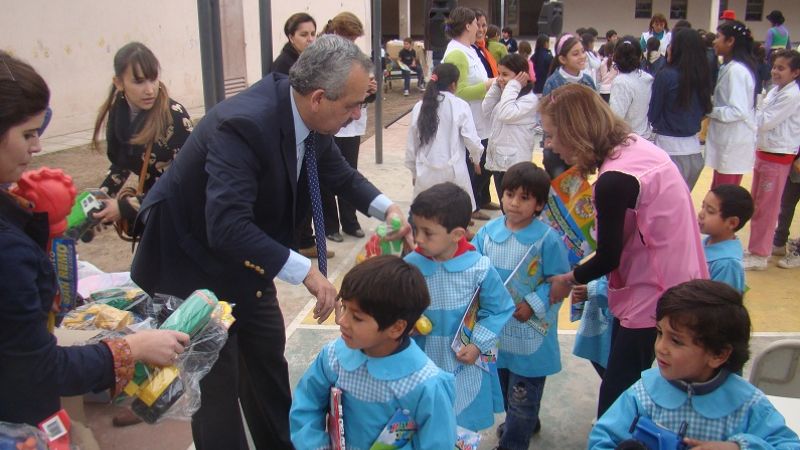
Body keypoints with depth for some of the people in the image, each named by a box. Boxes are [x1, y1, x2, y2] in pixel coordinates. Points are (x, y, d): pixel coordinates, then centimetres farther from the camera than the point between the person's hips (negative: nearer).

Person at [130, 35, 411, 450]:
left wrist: (384, 207, -10)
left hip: (244, 258, 8)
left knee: (268, 354, 20)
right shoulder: (244, 123, -35)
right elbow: (226, 226, -42)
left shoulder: (308, 117, -10)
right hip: (194, 260, -8)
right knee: (217, 382, 1)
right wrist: (305, 270, -42)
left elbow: (341, 174, 7)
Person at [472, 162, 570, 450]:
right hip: (497, 327, 5)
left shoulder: (547, 238, -17)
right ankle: (525, 423, 50)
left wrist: (533, 304, -21)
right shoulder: (488, 231, -4)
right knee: (505, 386, 25)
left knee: (523, 393, 9)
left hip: (529, 331, -5)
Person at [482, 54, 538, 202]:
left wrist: (513, 87, -16)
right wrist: (496, 87, 6)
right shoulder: (506, 95, 16)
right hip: (498, 158, 9)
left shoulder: (530, 99, -12)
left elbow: (506, 114, -24)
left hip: (515, 162, -9)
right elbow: (487, 110, 12)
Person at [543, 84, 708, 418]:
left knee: (615, 400, 4)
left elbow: (608, 258, -16)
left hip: (654, 295, -9)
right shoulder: (634, 144, 1)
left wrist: (568, 279, 2)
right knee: (626, 389, 22)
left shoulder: (614, 180, -26)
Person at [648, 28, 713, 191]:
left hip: (669, 147, -5)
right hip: (694, 147, 5)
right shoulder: (702, 76, 4)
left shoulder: (666, 75, -12)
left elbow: (653, 113, -5)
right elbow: (705, 110, 14)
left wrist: (659, 124, 13)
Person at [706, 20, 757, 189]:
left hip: (734, 144, -10)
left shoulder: (736, 70, -18)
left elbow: (738, 111, -24)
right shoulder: (730, 67, 12)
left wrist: (708, 110, -14)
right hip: (727, 140, 10)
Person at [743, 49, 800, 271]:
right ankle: (759, 246, 30)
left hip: (777, 157, -9)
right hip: (763, 152, 9)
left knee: (766, 207, 0)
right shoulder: (775, 90, 9)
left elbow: (765, 122, -19)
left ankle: (759, 255, 9)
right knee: (756, 204, 16)